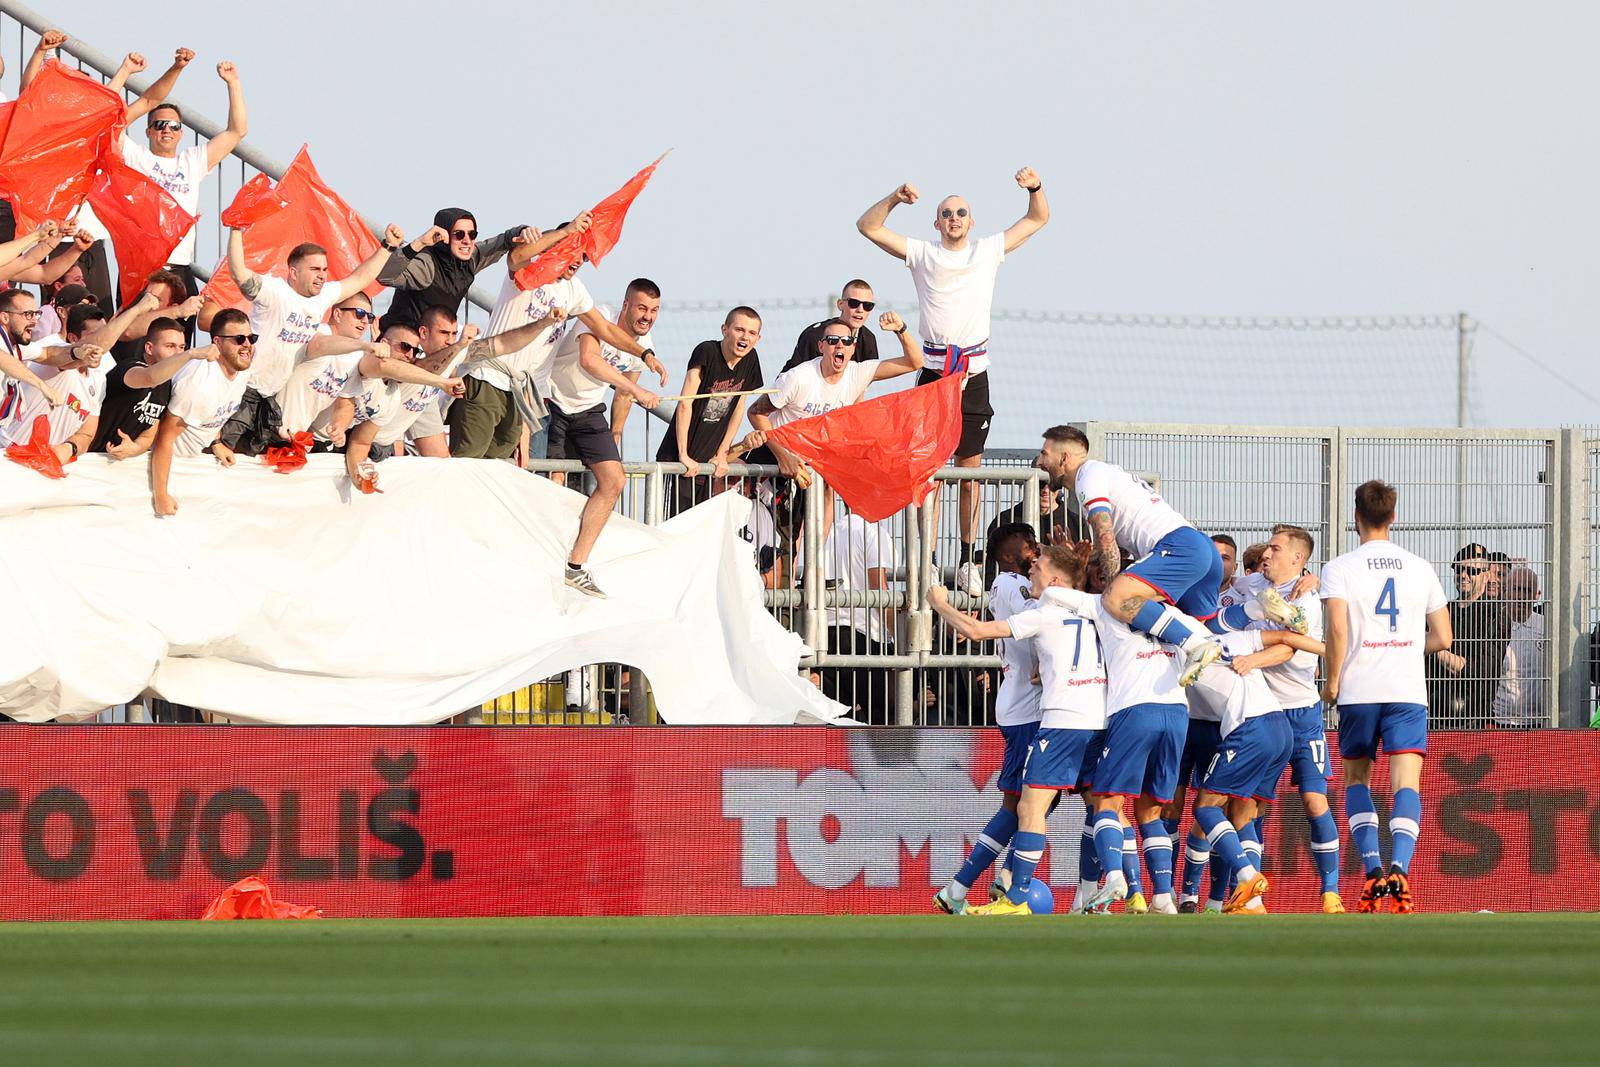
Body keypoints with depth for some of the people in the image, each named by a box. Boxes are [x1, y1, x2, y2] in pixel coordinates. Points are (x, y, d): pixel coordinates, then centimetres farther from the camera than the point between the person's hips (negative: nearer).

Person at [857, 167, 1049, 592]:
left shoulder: (988, 251, 10)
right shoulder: (922, 254, 6)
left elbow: (1038, 219, 17)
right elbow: (868, 226, 4)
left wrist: (1035, 188, -2)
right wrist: (895, 199, -12)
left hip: (974, 373, 1)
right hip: (933, 370, -1)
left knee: (970, 470, 4)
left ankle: (967, 561, 7)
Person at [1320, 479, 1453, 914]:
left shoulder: (1339, 569, 0)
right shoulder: (1420, 568, 10)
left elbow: (1337, 630, -13)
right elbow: (1442, 638, 11)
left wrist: (1332, 680, -1)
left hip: (1358, 692, -1)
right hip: (1409, 691, 1)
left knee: (1356, 779, 15)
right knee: (1406, 783, -5)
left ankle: (1372, 871, -1)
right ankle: (1400, 868, -28)